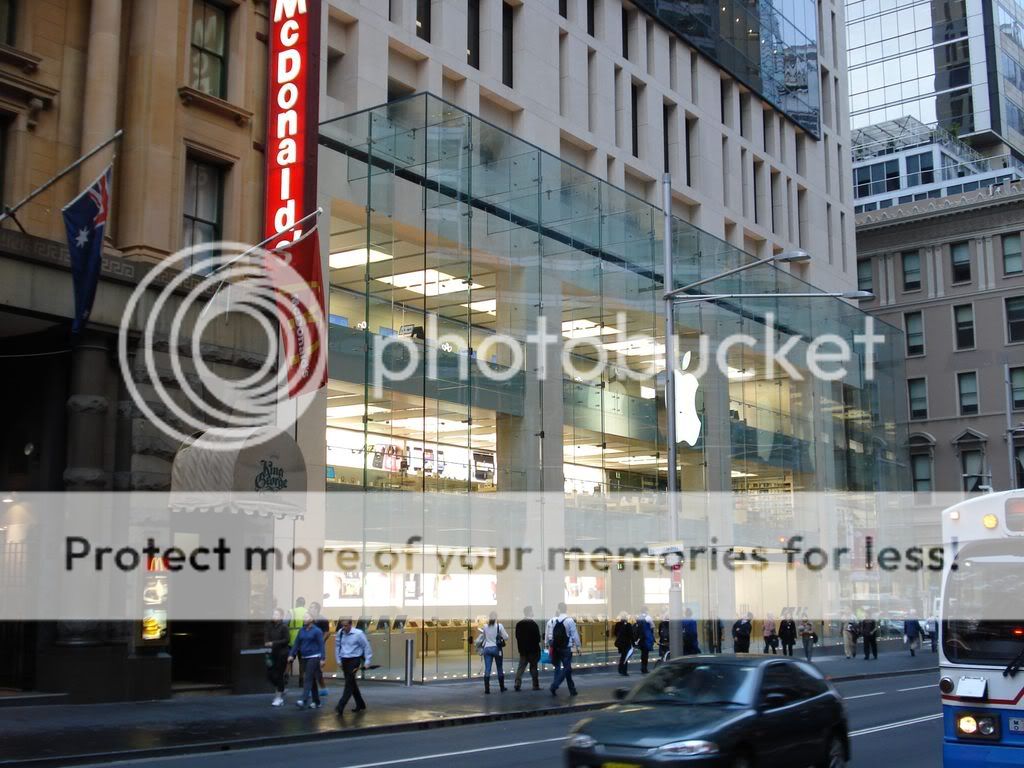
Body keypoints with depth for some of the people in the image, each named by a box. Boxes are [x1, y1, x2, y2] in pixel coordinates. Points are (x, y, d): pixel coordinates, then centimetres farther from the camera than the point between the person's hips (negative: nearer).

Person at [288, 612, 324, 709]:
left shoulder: (317, 631, -6)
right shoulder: (301, 631, 9)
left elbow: (321, 645, -8)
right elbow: (297, 643, 9)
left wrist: (322, 659, -14)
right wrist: (292, 655, 0)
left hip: (314, 657, -6)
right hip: (304, 658, 6)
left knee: (308, 679, -14)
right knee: (312, 680, 11)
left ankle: (304, 700, -20)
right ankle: (316, 702, 17)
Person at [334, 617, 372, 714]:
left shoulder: (358, 634, -13)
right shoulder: (340, 633, -2)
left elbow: (367, 647, -6)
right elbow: (337, 647, 10)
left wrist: (367, 662, -6)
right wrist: (338, 661, 9)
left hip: (354, 660, -5)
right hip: (344, 661, 5)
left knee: (349, 683, -12)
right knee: (352, 683, 14)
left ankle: (340, 707, -15)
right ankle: (360, 705, 28)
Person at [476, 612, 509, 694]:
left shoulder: (485, 627, 0)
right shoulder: (499, 626, -8)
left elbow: (480, 639, 7)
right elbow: (506, 638, -7)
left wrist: (479, 647, 24)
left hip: (487, 648, 1)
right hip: (497, 648, -1)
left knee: (487, 669, 0)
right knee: (500, 668, 12)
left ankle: (487, 689, -6)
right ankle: (502, 687, 20)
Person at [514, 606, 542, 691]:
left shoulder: (519, 624, 5)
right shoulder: (533, 624, -12)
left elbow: (517, 637, 11)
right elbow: (538, 637, -12)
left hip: (522, 649, 4)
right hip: (533, 649, -4)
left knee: (521, 667, 5)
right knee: (533, 667, 4)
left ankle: (517, 683, -7)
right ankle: (535, 685, 7)